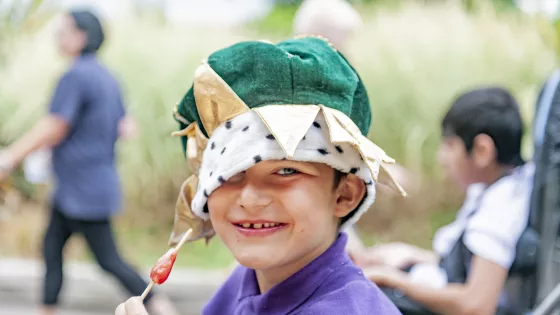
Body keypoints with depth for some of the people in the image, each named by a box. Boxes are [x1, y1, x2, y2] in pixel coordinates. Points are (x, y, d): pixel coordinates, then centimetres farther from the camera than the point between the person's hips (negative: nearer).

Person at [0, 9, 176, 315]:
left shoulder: (75, 77, -18)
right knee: (52, 246, 13)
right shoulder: (107, 78, 10)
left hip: (85, 189, -9)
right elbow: (126, 128, 13)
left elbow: (52, 130, -20)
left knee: (109, 261, -3)